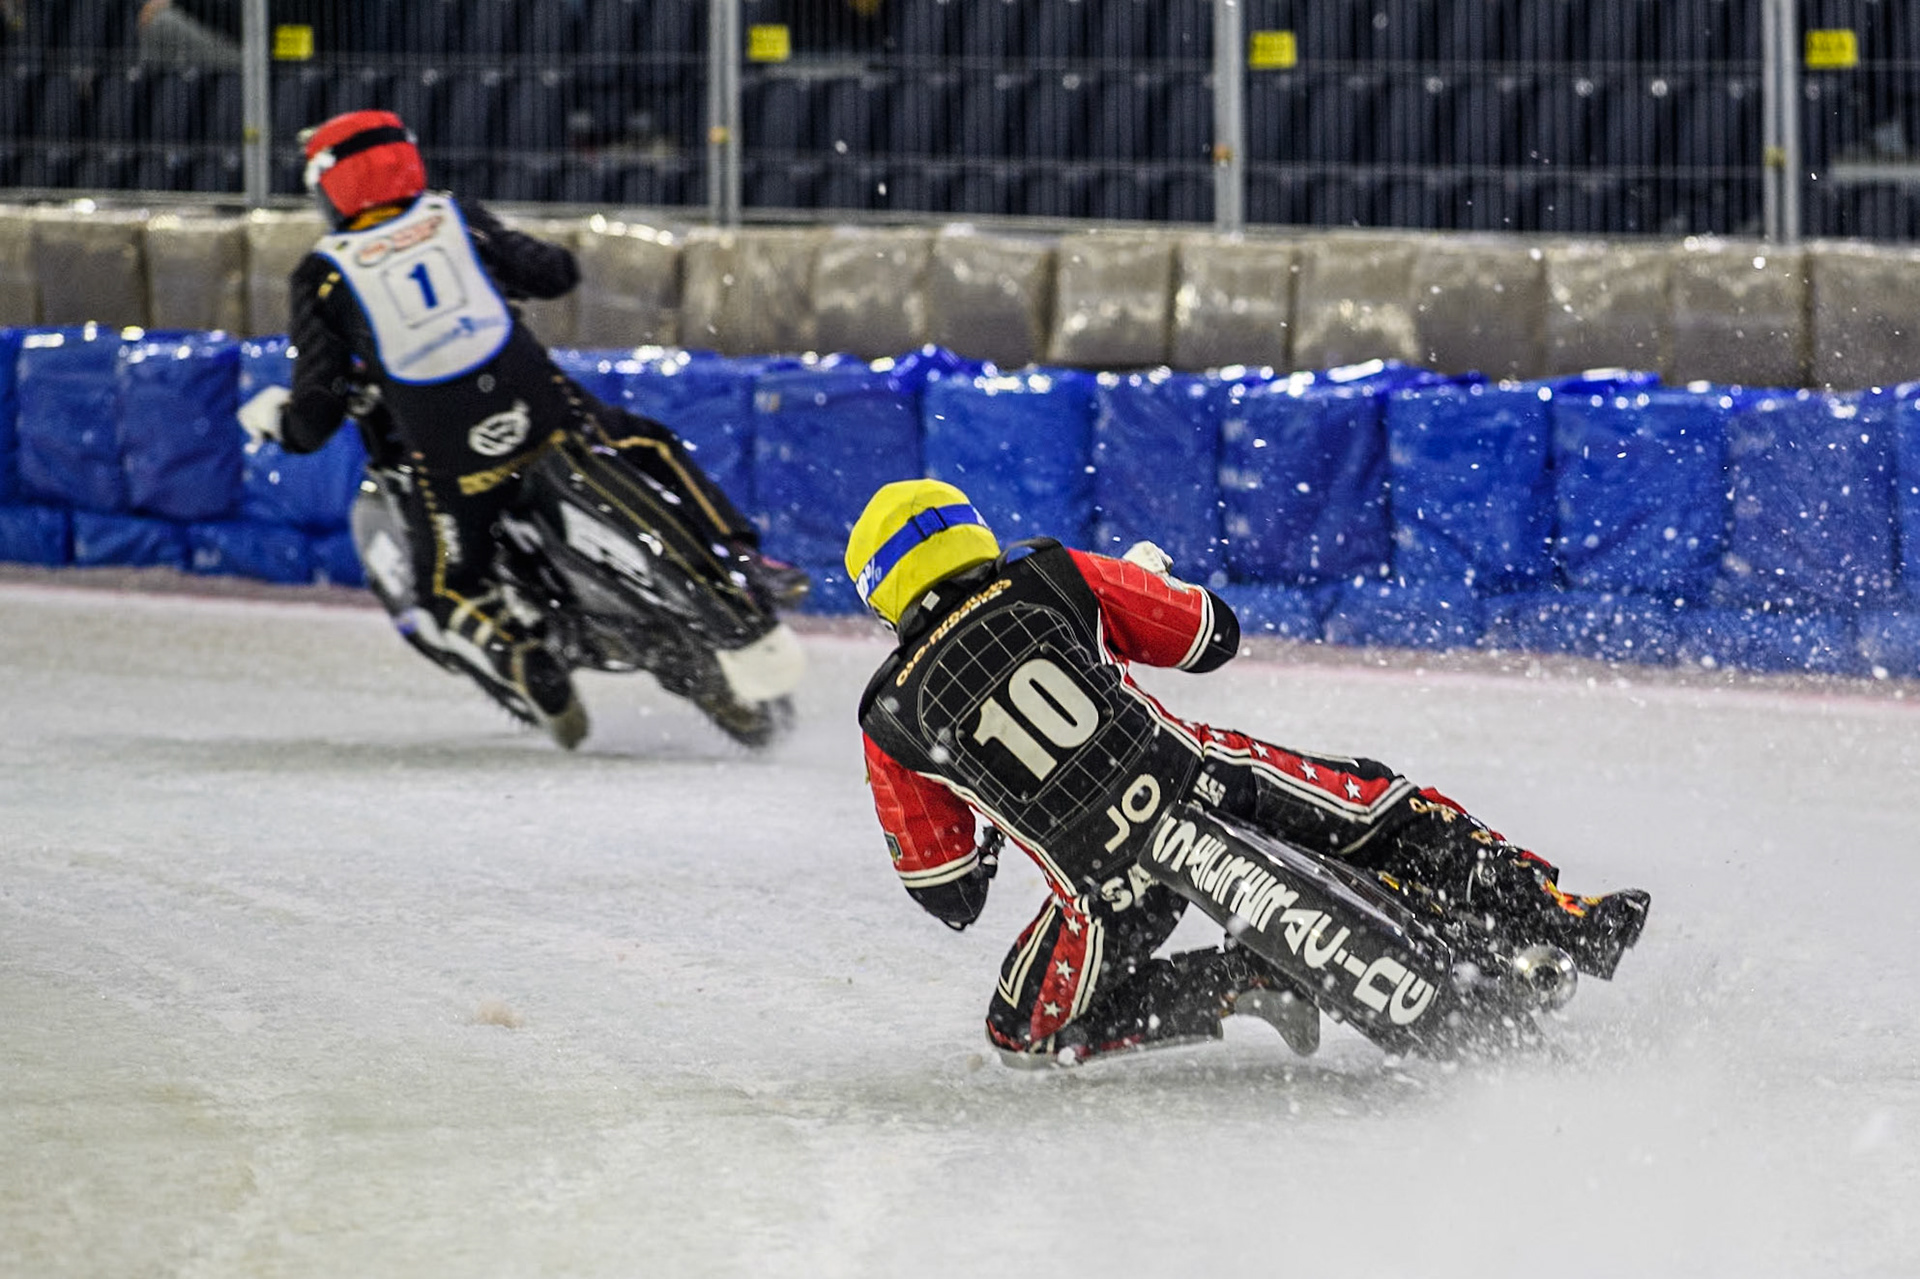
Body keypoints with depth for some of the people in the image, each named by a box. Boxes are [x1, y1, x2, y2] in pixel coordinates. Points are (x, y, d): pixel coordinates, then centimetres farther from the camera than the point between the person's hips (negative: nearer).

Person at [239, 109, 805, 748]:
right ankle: (738, 556, 10)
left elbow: (315, 419, 3)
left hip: (448, 461, -2)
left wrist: (271, 418, 24)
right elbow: (555, 273, 20)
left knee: (449, 588, 18)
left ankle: (518, 654, -11)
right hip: (539, 409, 2)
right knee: (647, 445, 26)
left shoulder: (325, 275, 4)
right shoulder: (455, 218, 10)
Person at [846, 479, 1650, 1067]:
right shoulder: (1051, 578, 6)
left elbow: (949, 894, 13)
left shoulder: (891, 718, 7)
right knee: (1383, 813, 20)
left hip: (1108, 884, -1)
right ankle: (1563, 926, 6)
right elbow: (1212, 637, 15)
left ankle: (1222, 988, 4)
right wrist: (1149, 573, 35)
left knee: (1027, 1031, 22)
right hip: (1193, 775, 1)